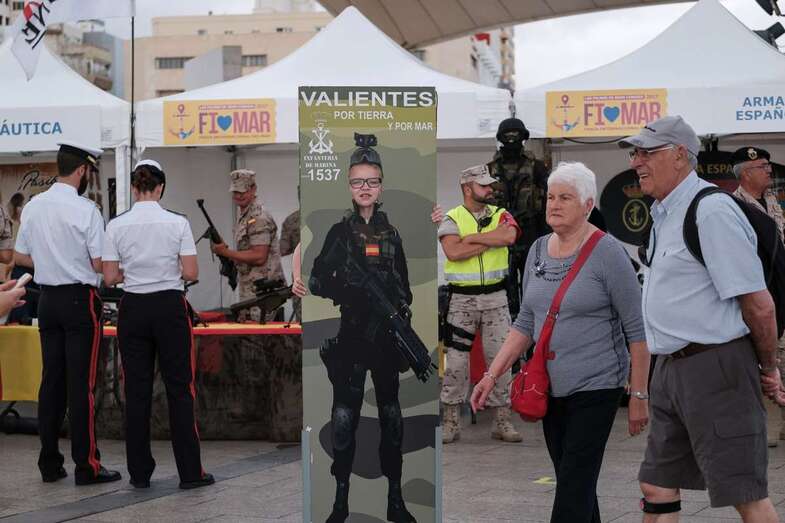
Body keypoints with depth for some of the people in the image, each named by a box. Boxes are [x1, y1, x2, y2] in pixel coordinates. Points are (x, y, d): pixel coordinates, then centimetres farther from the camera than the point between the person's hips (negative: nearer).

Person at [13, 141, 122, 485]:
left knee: (51, 380, 10)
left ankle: (49, 464, 14)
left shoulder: (33, 207, 6)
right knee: (81, 385, -3)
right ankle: (86, 466, 0)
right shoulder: (85, 210, -14)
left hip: (47, 299, 6)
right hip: (80, 299, -6)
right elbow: (99, 264, -13)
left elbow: (20, 257, 14)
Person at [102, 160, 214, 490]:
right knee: (179, 389, 4)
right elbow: (190, 273, -8)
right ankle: (189, 472, 5)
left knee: (137, 391, 8)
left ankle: (139, 472, 11)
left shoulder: (117, 226, -3)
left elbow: (110, 277, -3)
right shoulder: (177, 223, -7)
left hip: (133, 309, 2)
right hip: (170, 307, -2)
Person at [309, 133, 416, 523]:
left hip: (387, 335, 3)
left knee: (391, 414, 6)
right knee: (344, 414, -2)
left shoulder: (391, 233, 9)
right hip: (349, 335, -3)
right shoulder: (339, 232, 1)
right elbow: (317, 282, -2)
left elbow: (404, 288, 13)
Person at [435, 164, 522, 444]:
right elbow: (453, 252, -18)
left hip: (495, 297, 2)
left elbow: (509, 236, -16)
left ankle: (502, 422, 11)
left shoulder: (500, 215, 8)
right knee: (456, 360, -2)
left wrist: (472, 238, -14)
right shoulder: (452, 219, 1)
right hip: (462, 298, -2)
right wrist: (491, 241, -12)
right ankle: (451, 423, 6)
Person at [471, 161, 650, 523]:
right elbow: (526, 323, 15)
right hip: (550, 388, 7)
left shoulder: (608, 253, -10)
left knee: (573, 491, -10)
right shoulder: (538, 251, 9)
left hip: (595, 387, -7)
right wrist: (493, 375, 7)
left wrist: (639, 396, -10)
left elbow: (637, 329, -9)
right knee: (573, 485, 13)